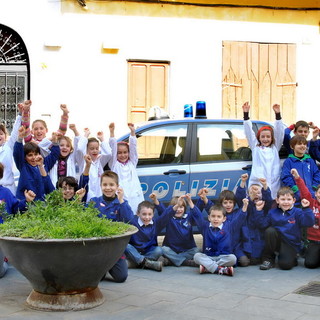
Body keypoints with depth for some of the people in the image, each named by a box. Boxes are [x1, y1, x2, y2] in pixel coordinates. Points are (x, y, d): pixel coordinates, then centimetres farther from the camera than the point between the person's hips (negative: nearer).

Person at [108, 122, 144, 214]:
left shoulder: (132, 163, 17)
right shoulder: (114, 164, 11)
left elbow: (133, 146, 9)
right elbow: (113, 147, 2)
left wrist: (132, 131, 0)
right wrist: (112, 132, -6)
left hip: (135, 197, 2)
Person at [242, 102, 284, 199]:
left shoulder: (275, 147, 16)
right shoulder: (255, 147, 14)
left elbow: (279, 132, 8)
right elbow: (249, 132, 8)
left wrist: (277, 114, -2)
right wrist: (246, 114, 0)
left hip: (274, 185, 1)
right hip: (257, 184, -1)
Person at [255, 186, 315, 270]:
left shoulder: (297, 212, -6)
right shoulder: (272, 212, 4)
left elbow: (309, 223, -19)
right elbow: (263, 223, -1)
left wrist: (306, 209, -30)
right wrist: (259, 210, -11)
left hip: (291, 245, -3)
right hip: (277, 241, 3)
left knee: (285, 265, -26)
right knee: (270, 231, -28)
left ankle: (291, 257, 15)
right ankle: (268, 258, -11)